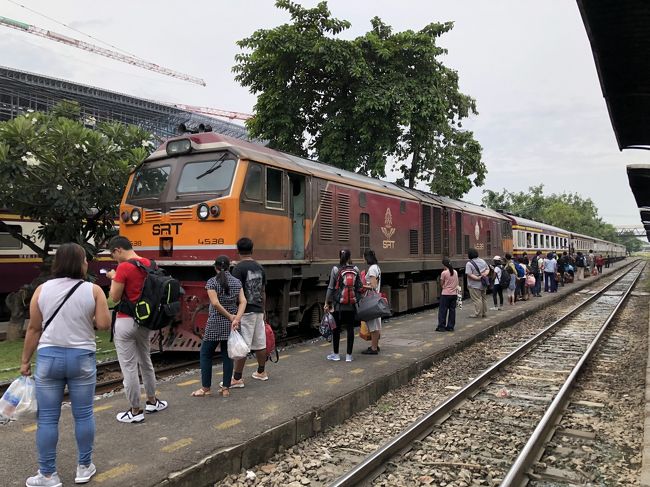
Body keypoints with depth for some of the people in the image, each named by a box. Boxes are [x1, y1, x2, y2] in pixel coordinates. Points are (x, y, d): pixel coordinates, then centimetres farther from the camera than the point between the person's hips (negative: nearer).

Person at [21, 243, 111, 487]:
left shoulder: (42, 289, 0)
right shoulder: (93, 290, -5)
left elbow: (34, 328, 3)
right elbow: (104, 324, -8)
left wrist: (25, 360, 12)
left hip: (48, 357, 1)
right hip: (82, 358, -1)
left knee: (47, 418, 8)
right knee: (83, 415, 11)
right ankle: (84, 467, 22)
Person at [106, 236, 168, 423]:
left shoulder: (124, 267, -17)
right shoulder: (149, 264, 5)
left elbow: (114, 297, -13)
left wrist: (113, 278, 1)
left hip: (126, 322, -8)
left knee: (129, 367, 2)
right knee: (145, 361, 21)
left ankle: (135, 411, 11)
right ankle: (152, 401, 34)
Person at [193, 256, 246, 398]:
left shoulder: (212, 282, -8)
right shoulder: (237, 282, 4)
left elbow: (216, 303, -17)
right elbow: (243, 301, -5)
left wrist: (230, 316, -9)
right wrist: (236, 318, -13)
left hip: (215, 324, -4)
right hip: (231, 325, 4)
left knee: (205, 354, 9)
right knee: (227, 355, 10)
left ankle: (206, 388, 11)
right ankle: (226, 388, 12)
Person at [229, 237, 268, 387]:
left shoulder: (239, 268, -12)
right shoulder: (260, 268, 9)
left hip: (245, 312, -7)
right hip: (258, 311, 7)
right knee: (260, 343, 14)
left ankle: (237, 378, 0)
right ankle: (261, 372, 27)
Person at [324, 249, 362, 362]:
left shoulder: (335, 269, -8)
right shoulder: (355, 269, -2)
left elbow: (331, 288, -6)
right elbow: (359, 288, 1)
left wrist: (327, 302, 0)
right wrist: (357, 300, 14)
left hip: (337, 304, -2)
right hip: (351, 305, 2)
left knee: (336, 328, 9)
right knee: (350, 329, 8)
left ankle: (335, 354, 18)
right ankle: (349, 355, 12)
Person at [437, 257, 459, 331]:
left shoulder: (444, 273, -13)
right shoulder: (455, 272, 4)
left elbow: (441, 284, -5)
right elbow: (457, 283, 10)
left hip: (446, 294, -5)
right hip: (454, 294, 5)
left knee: (442, 310, 2)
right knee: (452, 310, 10)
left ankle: (441, 327, 2)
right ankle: (450, 327, 12)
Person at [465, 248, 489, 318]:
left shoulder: (469, 263, -16)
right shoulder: (482, 261, 6)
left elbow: (469, 274, -23)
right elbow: (488, 269, 13)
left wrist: (478, 278, -20)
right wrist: (485, 274, -4)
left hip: (475, 285, -7)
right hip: (483, 284, 7)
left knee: (477, 299, -2)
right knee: (484, 298, 17)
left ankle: (478, 314, 2)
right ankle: (484, 313, 26)